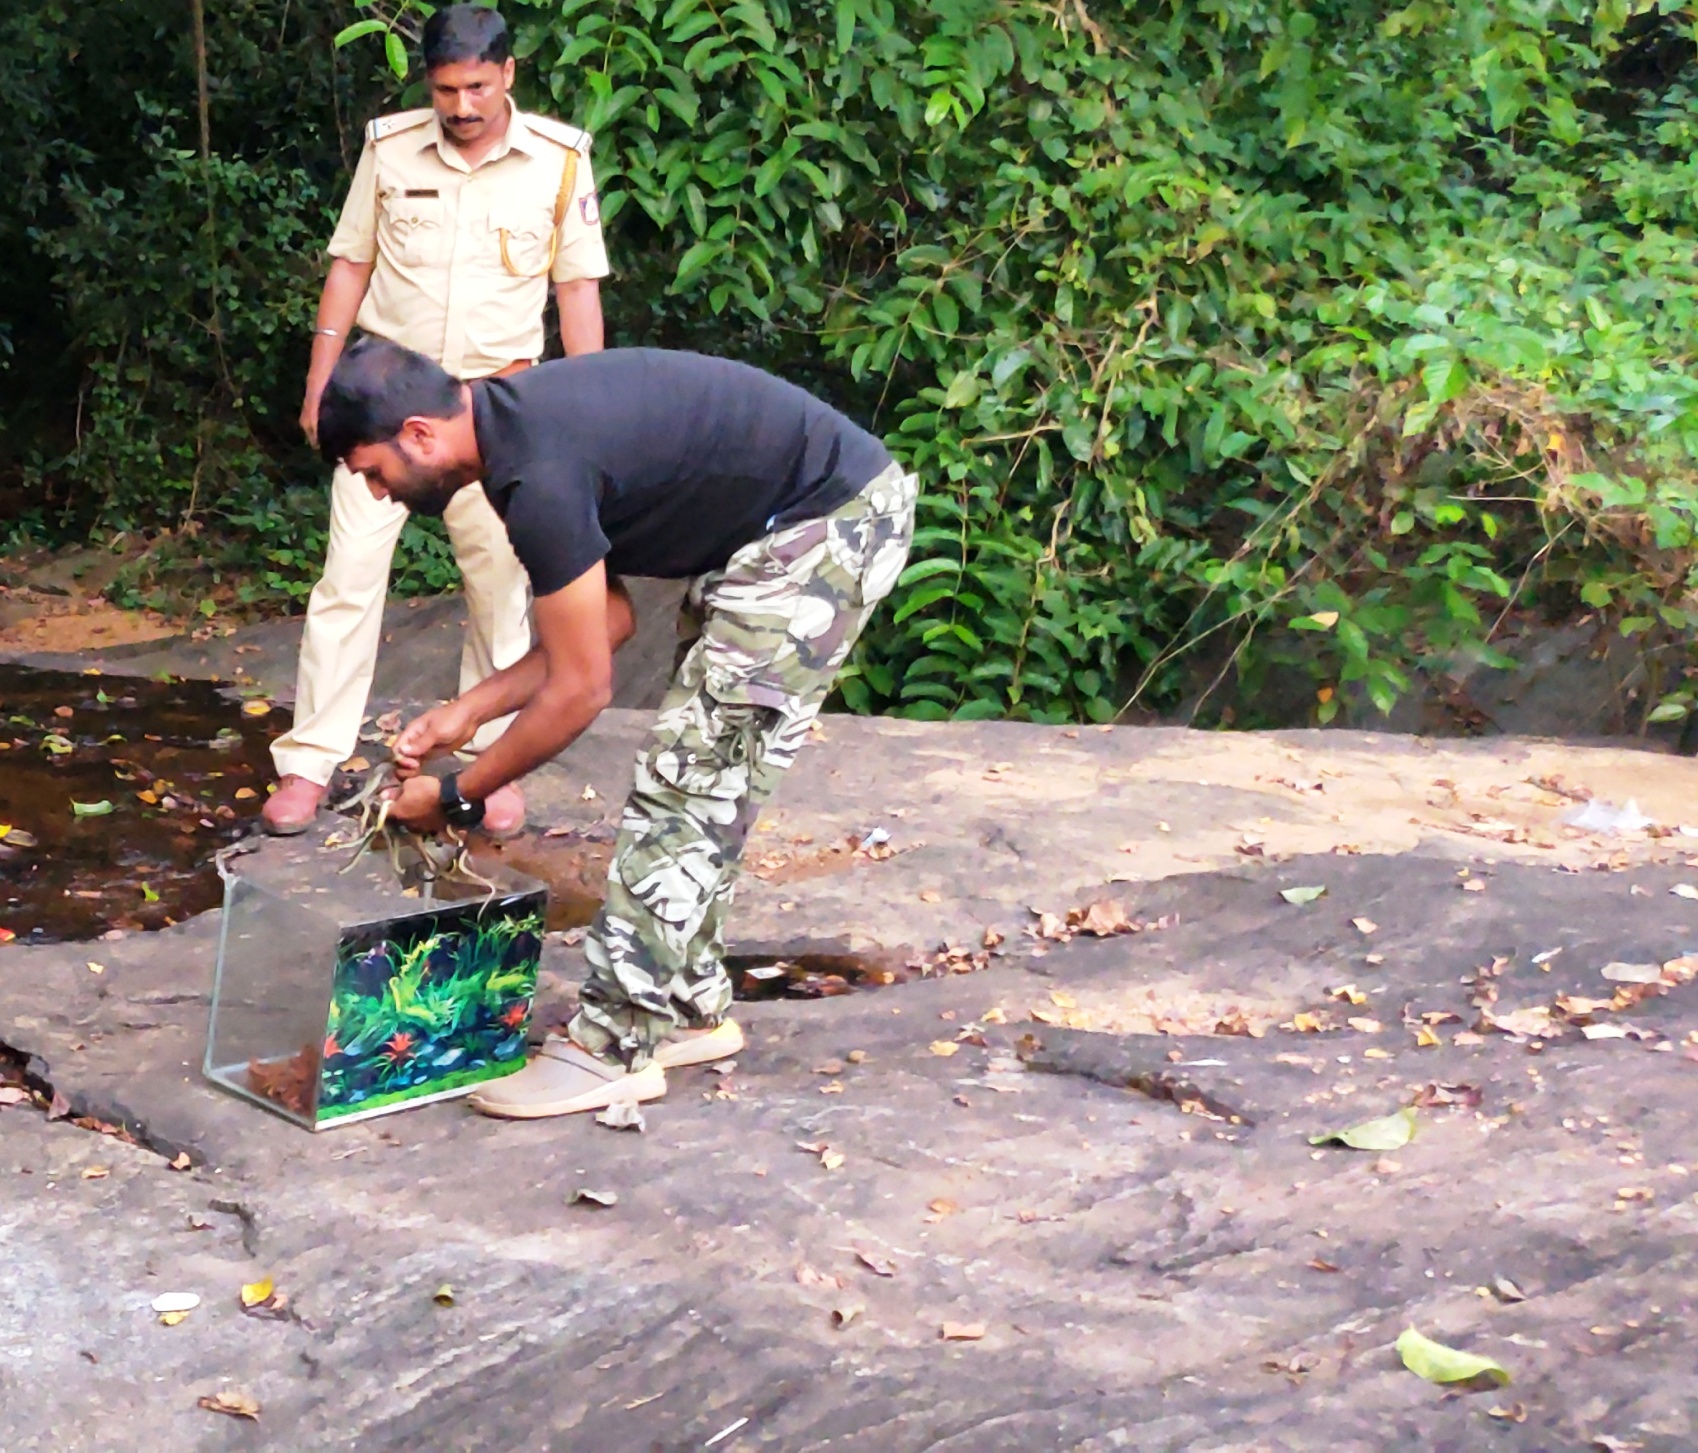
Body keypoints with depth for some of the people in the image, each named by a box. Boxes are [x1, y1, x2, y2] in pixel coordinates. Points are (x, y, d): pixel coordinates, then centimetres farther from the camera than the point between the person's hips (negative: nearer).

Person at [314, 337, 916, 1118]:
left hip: (830, 523, -10)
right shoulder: (515, 418, 6)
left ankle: (616, 1047, -3)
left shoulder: (540, 475, -24)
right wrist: (466, 711, 11)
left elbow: (578, 690, -17)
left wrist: (457, 797, -5)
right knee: (699, 779, 14)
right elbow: (609, 617, 13)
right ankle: (690, 1009, 24)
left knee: (684, 779, -8)